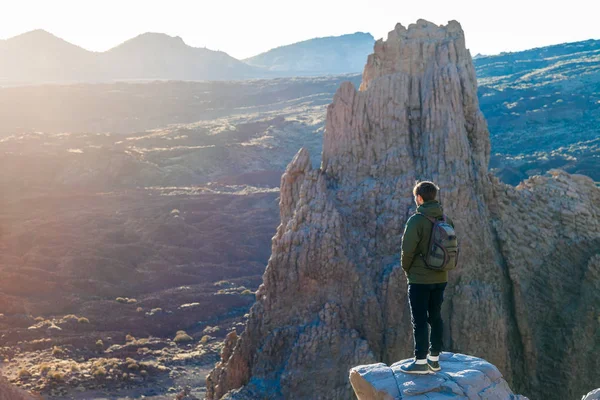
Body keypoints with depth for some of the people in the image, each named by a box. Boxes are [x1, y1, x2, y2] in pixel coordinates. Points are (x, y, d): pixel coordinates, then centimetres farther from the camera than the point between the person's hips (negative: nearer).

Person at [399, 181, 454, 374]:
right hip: (440, 278, 6)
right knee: (435, 317, 13)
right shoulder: (446, 220, 5)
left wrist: (407, 269, 0)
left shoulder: (417, 220, -16)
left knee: (419, 320, -1)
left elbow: (408, 250, -17)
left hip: (419, 278, -6)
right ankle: (434, 359, 19)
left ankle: (421, 361, 2)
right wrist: (441, 266, 15)